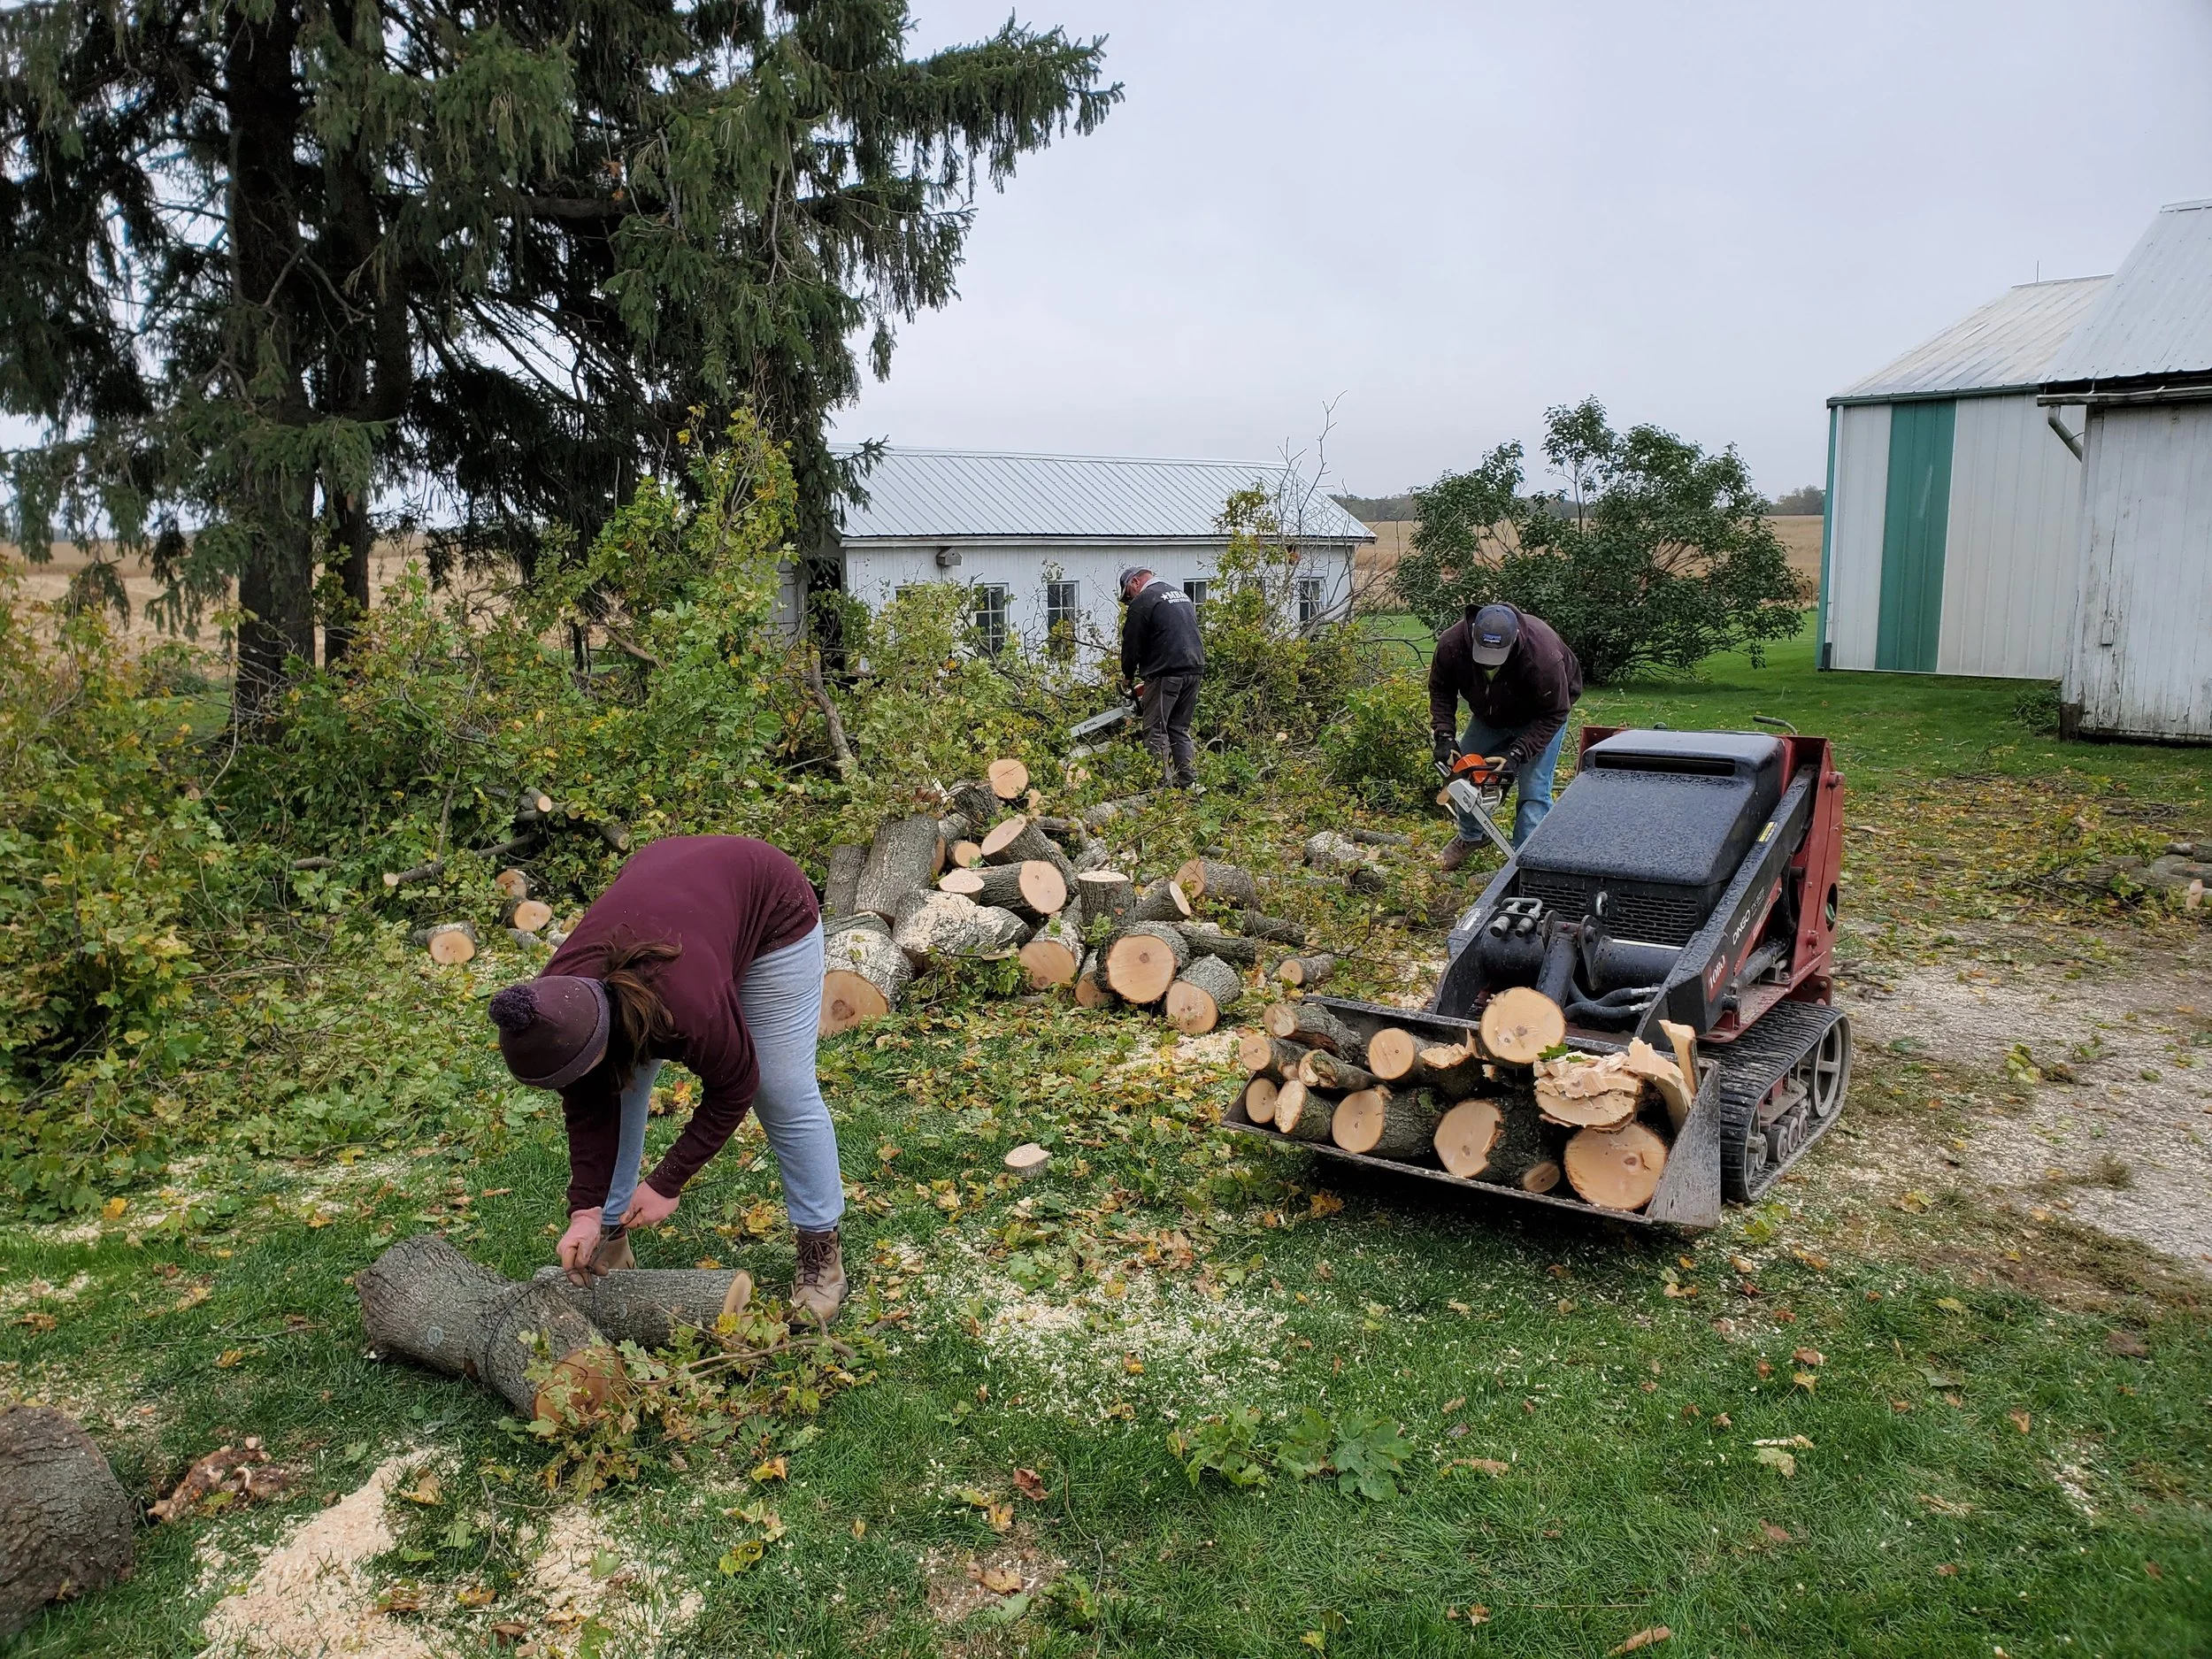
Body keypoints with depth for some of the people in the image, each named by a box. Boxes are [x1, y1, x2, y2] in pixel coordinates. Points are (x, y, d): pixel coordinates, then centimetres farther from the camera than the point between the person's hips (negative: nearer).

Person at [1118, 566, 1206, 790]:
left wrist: (1128, 676, 13)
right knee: (1180, 730, 14)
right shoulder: (1181, 594, 23)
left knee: (1156, 732, -2)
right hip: (1194, 670, 8)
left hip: (1166, 673, -8)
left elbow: (1132, 643, -2)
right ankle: (1189, 783, 9)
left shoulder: (1143, 601, -3)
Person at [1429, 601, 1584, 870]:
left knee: (1534, 792, -15)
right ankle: (1469, 836, 37)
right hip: (1489, 714, 4)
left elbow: (1553, 715, -30)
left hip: (1539, 718, -4)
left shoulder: (1543, 654, -43)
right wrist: (1444, 736, -25)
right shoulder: (1452, 644, -32)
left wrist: (1517, 754, -37)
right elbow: (1440, 690, -13)